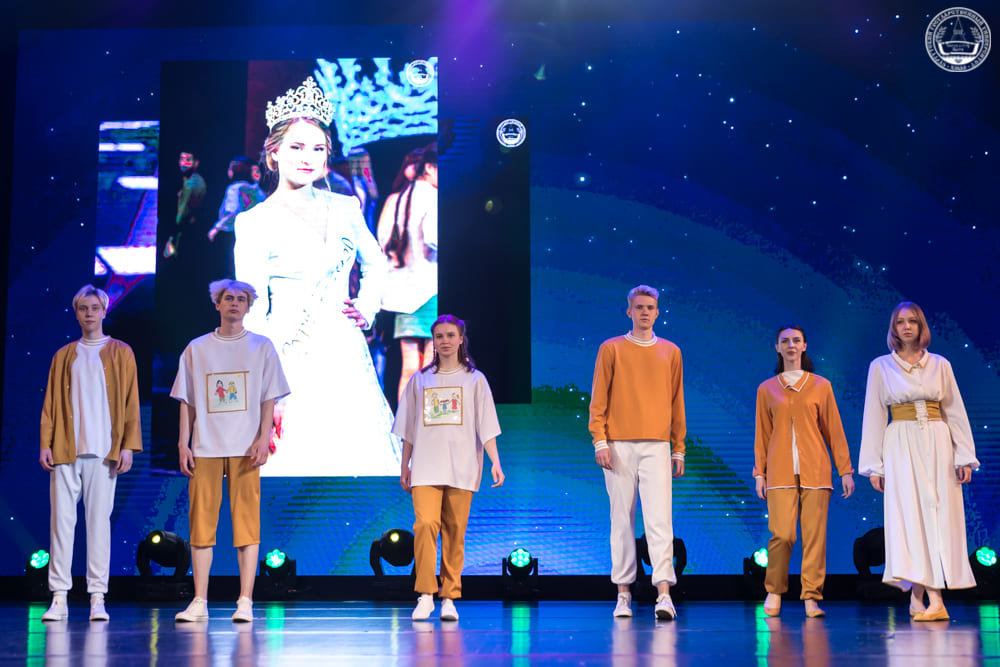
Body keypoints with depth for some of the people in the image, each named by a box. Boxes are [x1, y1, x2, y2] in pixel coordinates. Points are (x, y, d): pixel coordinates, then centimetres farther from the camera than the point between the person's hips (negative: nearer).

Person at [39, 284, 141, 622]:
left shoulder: (120, 353, 10)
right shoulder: (63, 356, 16)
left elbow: (131, 403, 4)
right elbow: (50, 403, 12)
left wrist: (128, 445, -5)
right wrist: (46, 443, 1)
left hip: (103, 451, -2)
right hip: (65, 450, 2)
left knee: (99, 520, -2)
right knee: (62, 519, -2)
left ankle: (97, 597, 1)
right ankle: (59, 597, 0)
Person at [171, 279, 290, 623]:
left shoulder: (261, 347, 10)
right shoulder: (197, 349, 13)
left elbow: (268, 398, 6)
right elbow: (186, 401, 12)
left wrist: (264, 437, -7)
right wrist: (183, 443, 3)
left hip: (245, 448, -1)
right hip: (205, 448, 1)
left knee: (247, 522, -5)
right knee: (201, 522, -1)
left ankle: (245, 602, -3)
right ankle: (199, 602, 3)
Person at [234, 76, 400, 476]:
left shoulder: (344, 208, 6)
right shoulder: (254, 223, -5)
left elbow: (375, 265, 25)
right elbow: (253, 314, -8)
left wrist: (367, 307, 7)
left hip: (346, 357, 4)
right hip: (289, 365, -4)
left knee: (359, 455, 6)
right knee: (298, 459, 0)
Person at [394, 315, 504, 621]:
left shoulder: (474, 379, 9)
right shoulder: (420, 379, 13)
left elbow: (486, 426, 4)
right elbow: (408, 429, 16)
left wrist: (495, 462, -6)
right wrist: (404, 466, 13)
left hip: (462, 467, 0)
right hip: (426, 465, 1)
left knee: (455, 531, -2)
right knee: (425, 523, -16)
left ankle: (449, 598, 6)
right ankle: (425, 594, -12)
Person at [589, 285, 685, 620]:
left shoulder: (670, 352, 12)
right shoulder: (611, 349, 7)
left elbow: (677, 403, 14)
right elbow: (598, 400, 5)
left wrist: (679, 450, 11)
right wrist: (600, 441, -5)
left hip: (656, 446, 1)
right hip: (619, 445, 0)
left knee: (659, 518, -10)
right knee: (622, 519, 2)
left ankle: (663, 593, -15)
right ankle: (623, 593, 8)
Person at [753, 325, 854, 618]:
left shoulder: (821, 386, 10)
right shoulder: (767, 389, 12)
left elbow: (834, 431, 10)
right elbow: (762, 435, 12)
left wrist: (845, 470, 6)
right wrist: (759, 473, 6)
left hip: (815, 470, 0)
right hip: (781, 472, 0)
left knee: (814, 535, -4)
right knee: (782, 533, -10)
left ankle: (811, 597, 4)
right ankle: (774, 592, 9)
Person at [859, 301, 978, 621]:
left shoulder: (940, 365, 11)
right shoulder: (881, 366, 6)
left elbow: (955, 412, 10)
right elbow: (874, 417, 5)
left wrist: (964, 456, 1)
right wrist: (873, 466, -1)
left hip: (937, 444, 2)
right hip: (901, 447, -2)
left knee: (939, 513, -6)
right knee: (911, 514, -12)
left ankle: (918, 597, -4)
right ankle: (933, 599, -16)